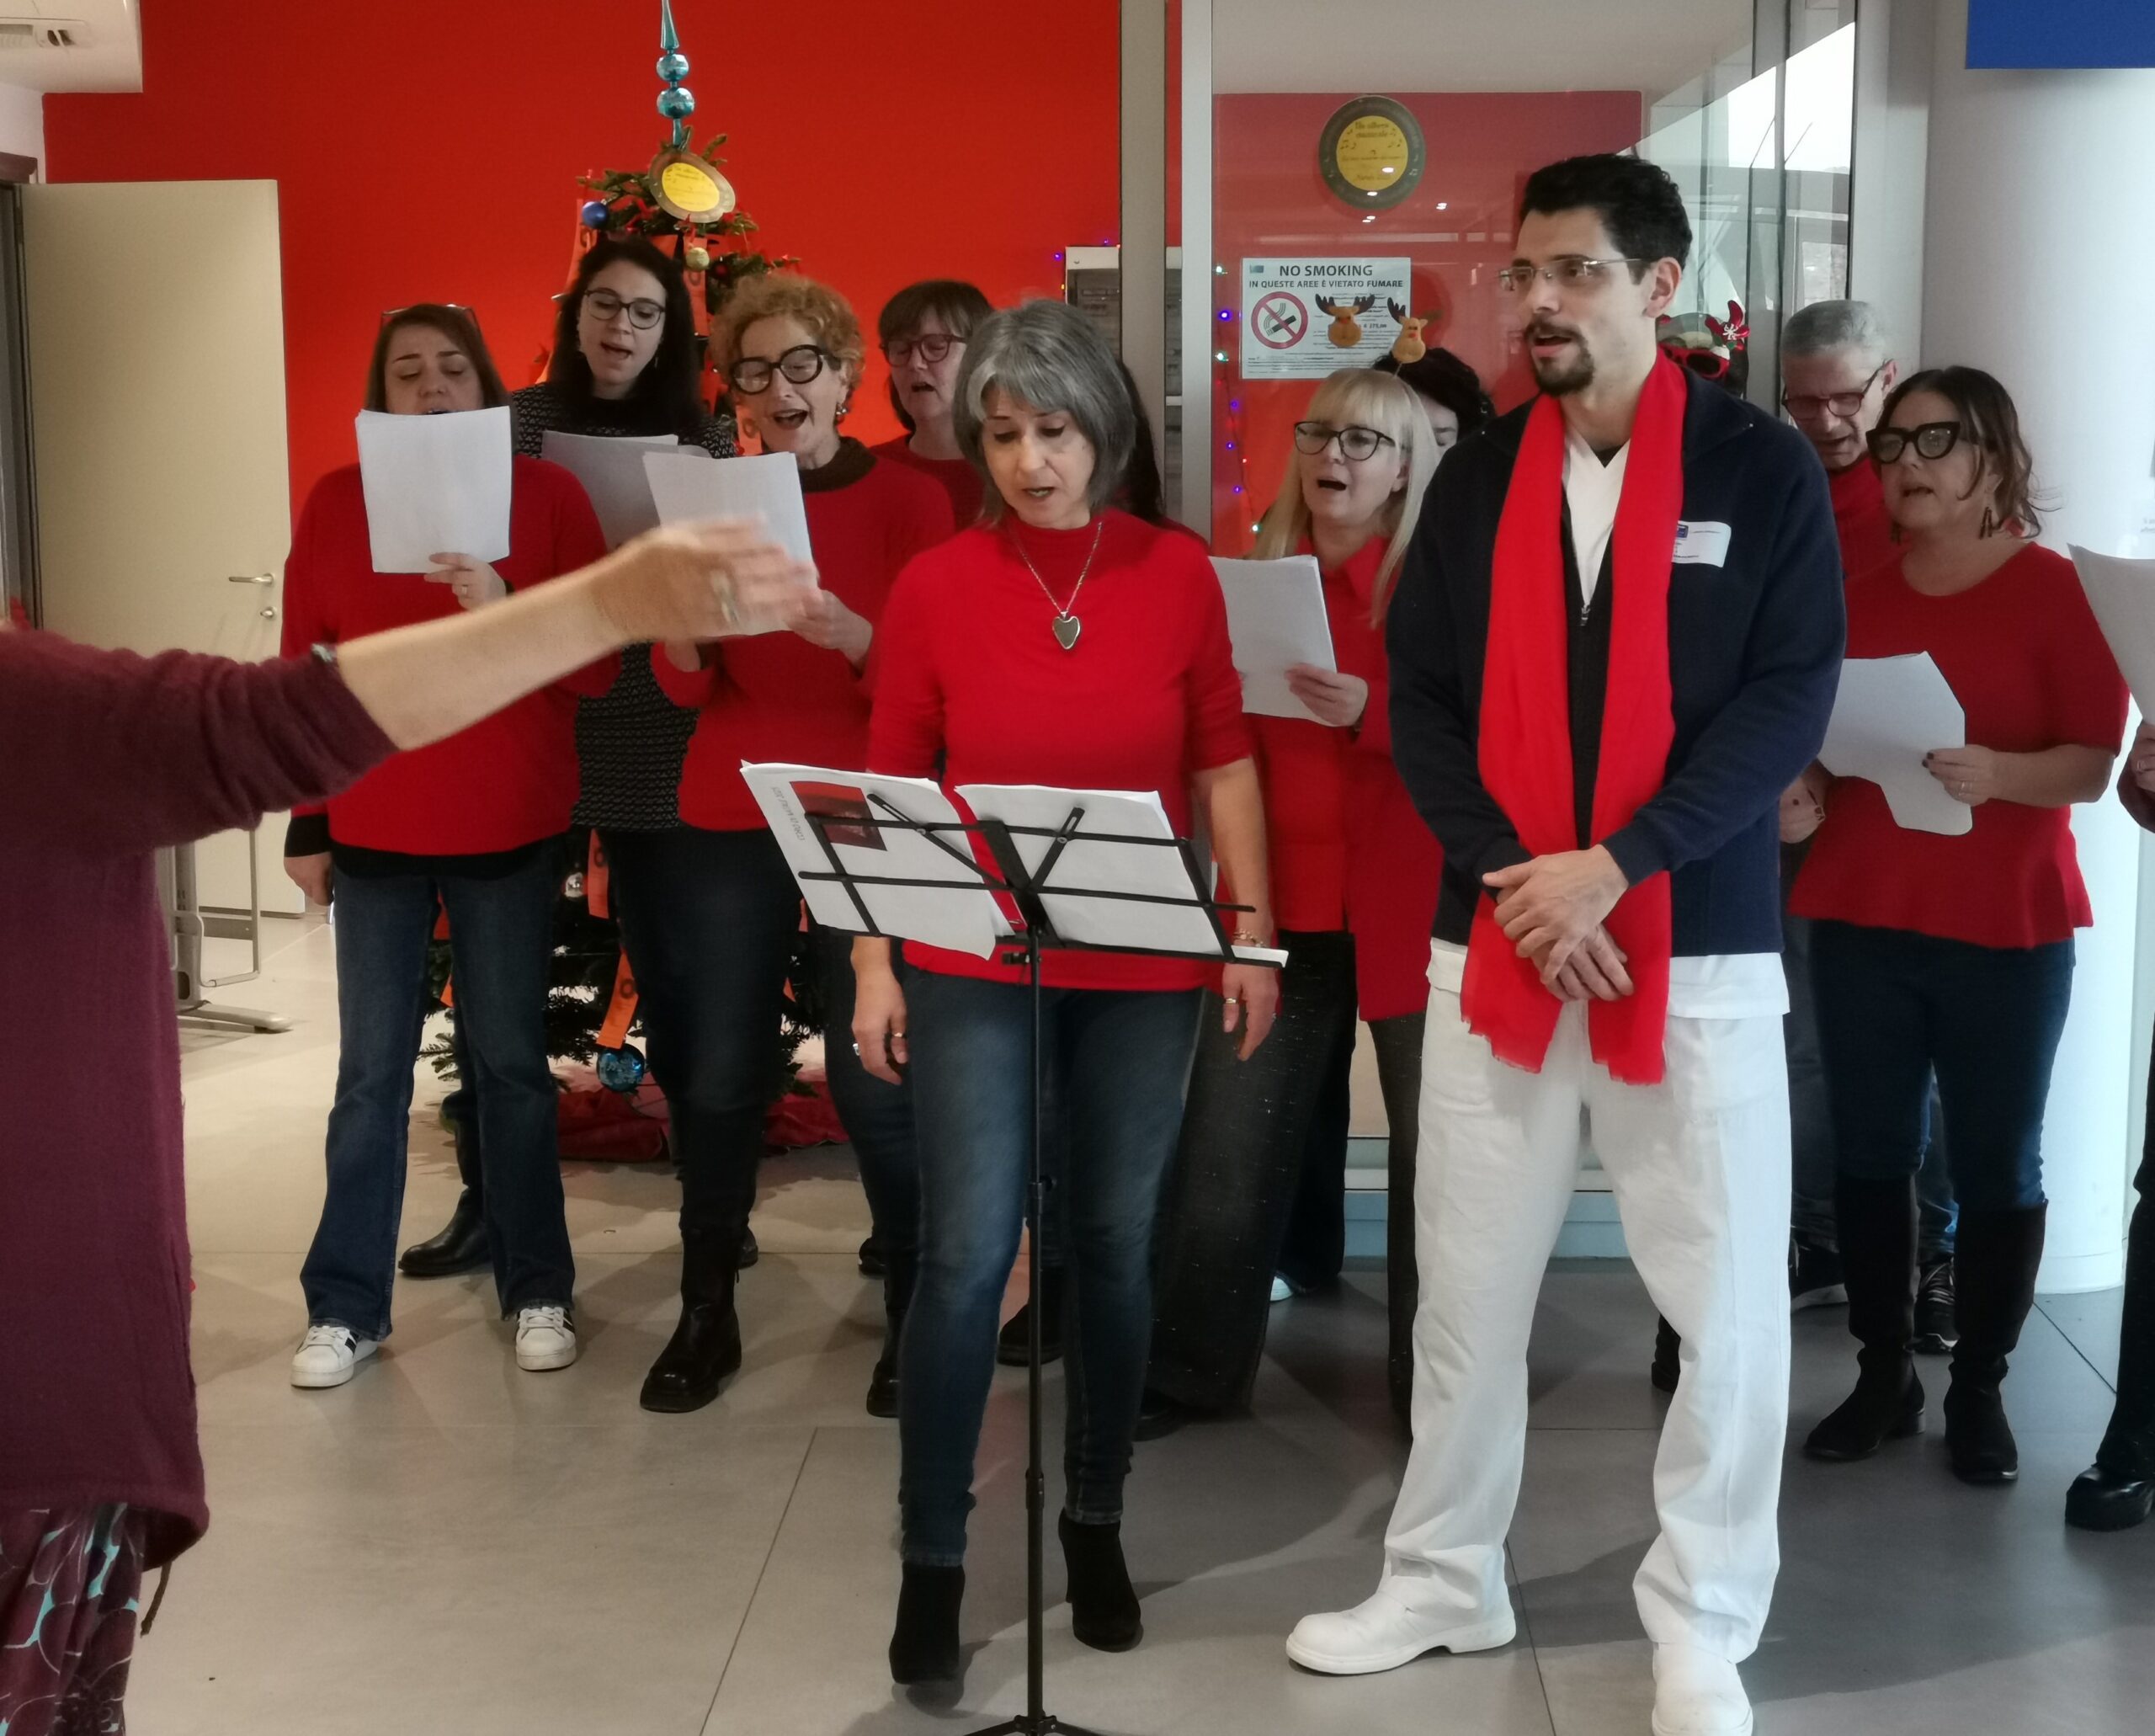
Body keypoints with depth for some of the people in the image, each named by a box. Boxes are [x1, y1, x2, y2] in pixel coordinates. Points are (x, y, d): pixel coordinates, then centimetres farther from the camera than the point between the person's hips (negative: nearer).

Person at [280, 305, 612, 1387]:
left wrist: (504, 608, -21)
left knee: (511, 1063, 9)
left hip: (511, 830, -1)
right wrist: (303, 827, 4)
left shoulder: (545, 493, -2)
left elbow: (597, 666, -4)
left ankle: (538, 1290, 21)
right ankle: (345, 1307, 15)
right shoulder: (334, 503, 3)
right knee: (370, 1073, 6)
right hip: (373, 832, 1)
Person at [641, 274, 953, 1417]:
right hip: (730, 821, 3)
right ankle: (705, 1315, 18)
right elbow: (682, 686, 2)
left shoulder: (909, 502, -1)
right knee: (718, 1075, 3)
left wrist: (848, 633, -24)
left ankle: (915, 1318, 12)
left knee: (873, 1080, -4)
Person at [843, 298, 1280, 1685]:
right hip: (972, 968, -1)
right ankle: (932, 1557, 10)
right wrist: (874, 964, -3)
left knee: (1118, 1246, 10)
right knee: (968, 1253, -5)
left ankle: (1097, 1523, 27)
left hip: (1142, 969, 2)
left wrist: (1253, 933, 1)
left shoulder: (1179, 575, 0)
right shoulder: (934, 587, -3)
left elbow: (1224, 763, 5)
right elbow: (890, 791, 0)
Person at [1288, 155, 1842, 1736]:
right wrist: (1515, 879, -11)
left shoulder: (1763, 471, -1)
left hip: (1699, 950, -2)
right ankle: (1444, 1581, 27)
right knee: (1467, 1288, 9)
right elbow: (1420, 700, 4)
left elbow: (1790, 701, -8)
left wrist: (1613, 866, -18)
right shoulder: (1479, 478, 8)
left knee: (1730, 1303, 2)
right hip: (1497, 942, 3)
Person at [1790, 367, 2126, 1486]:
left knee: (1997, 1163, 4)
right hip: (1859, 921, 4)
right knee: (1868, 1154, 6)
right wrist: (1805, 785, -4)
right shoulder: (1856, 594, 10)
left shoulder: (2060, 592, -3)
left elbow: (2092, 764, -8)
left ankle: (1980, 1391, 16)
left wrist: (1994, 774, -25)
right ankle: (1882, 1375, 18)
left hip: (2005, 930, -3)